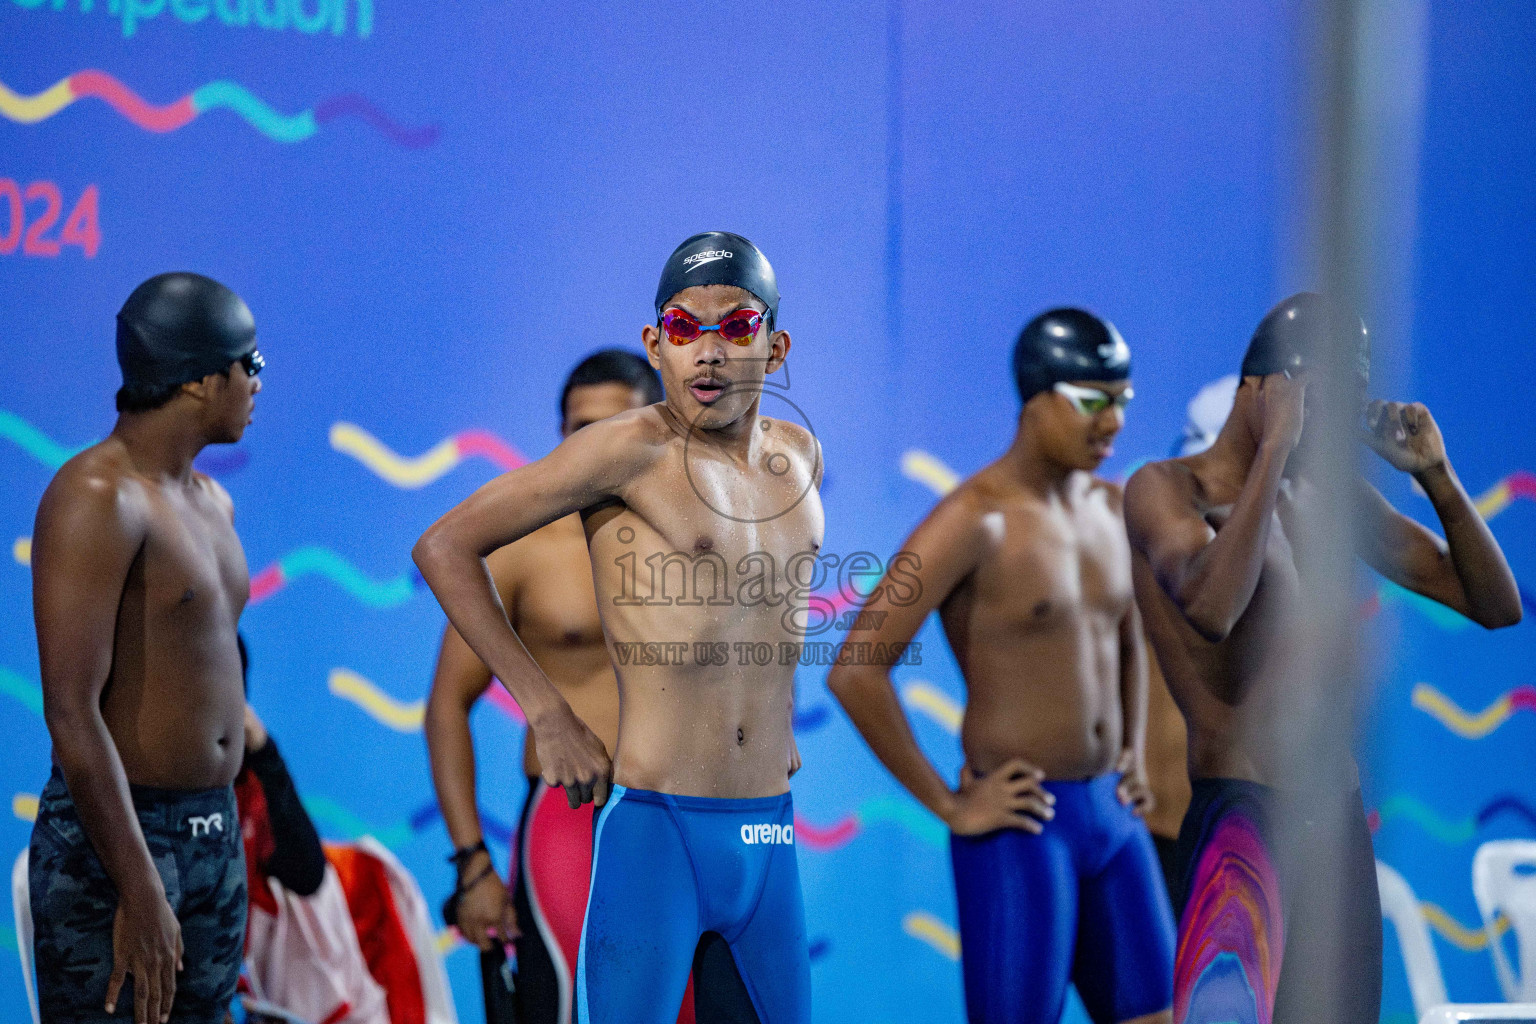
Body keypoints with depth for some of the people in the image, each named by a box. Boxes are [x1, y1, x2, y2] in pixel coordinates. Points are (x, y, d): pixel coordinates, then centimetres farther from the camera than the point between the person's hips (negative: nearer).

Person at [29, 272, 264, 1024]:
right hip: (112, 842, -9)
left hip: (215, 838, 9)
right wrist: (141, 891, -23)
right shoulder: (96, 498, -15)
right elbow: (72, 713, -20)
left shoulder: (211, 503, 14)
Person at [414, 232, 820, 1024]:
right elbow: (443, 548, -8)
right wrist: (549, 719, -10)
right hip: (654, 829, -6)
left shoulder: (797, 454, 11)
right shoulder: (631, 449, -8)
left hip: (768, 838, 6)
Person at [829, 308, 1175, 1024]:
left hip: (1110, 816, 8)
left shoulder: (1109, 506, 10)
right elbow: (854, 672, -21)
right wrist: (950, 806, -17)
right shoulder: (975, 517, -15)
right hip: (1018, 829, -7)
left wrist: (1135, 758, 16)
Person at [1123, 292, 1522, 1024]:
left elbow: (1496, 605, 17)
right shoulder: (1164, 489, -1)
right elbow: (1210, 607, -24)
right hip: (1238, 818, -6)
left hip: (1339, 826, 6)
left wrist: (1436, 476, 4)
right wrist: (1275, 448, -20)